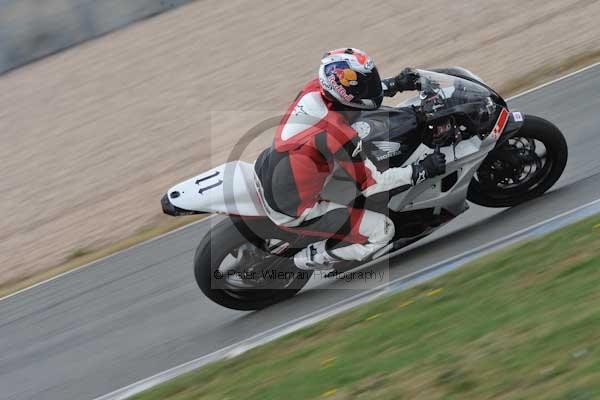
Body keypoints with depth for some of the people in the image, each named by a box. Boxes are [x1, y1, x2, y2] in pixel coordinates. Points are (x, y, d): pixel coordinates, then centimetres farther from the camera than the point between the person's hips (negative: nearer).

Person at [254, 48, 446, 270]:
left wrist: (395, 85, 10)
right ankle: (311, 258, 10)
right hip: (290, 209, -8)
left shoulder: (315, 89, -11)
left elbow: (349, 89, 15)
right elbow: (370, 184, -20)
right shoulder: (337, 134, -31)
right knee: (382, 231, -4)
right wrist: (422, 171, -14)